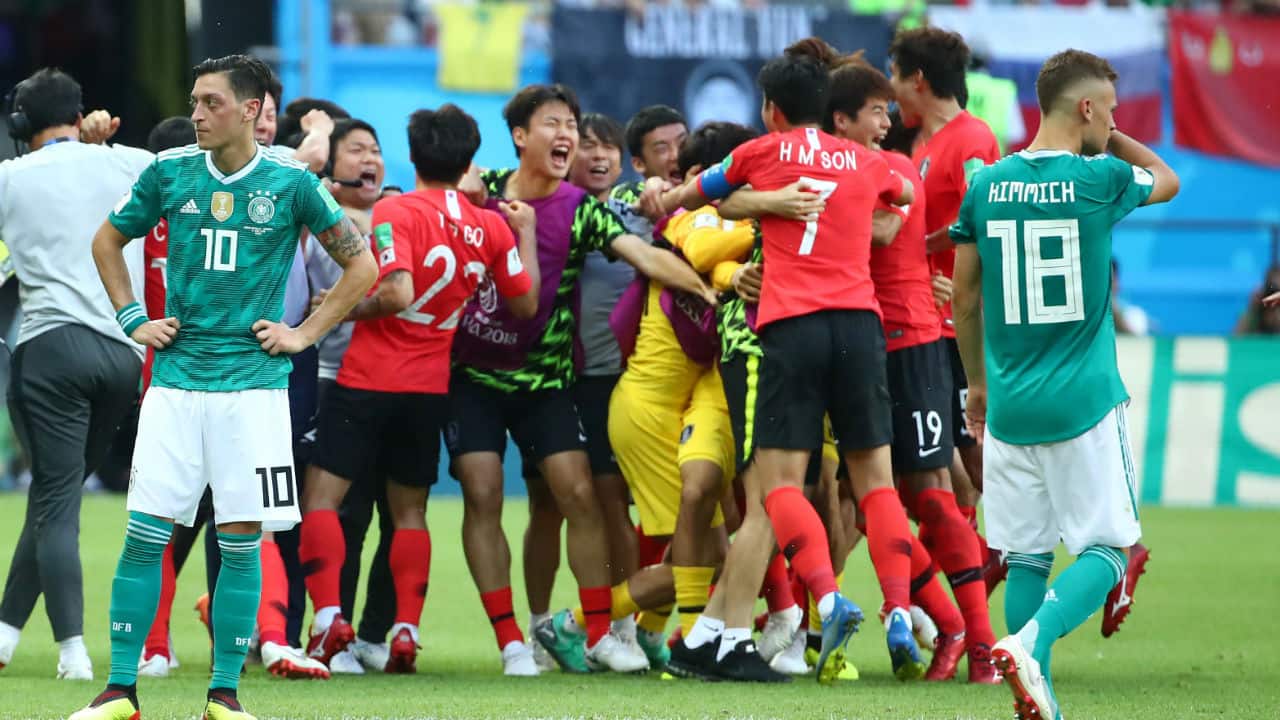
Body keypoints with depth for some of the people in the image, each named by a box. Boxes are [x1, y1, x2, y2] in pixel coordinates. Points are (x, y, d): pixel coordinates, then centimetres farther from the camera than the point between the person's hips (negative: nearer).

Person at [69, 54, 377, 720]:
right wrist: (133, 320, 11)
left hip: (253, 383, -2)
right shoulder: (169, 173, 4)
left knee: (241, 540, -2)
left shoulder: (290, 182, -2)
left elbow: (361, 265, 6)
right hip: (175, 379, 2)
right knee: (145, 533, -3)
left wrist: (305, 334, 1)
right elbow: (107, 241, 20)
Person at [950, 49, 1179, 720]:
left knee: (1027, 556, 12)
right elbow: (1167, 180, 16)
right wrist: (1109, 137, 23)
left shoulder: (986, 186, 4)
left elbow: (965, 297, 10)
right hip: (1084, 403, -4)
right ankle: (1031, 640, -22)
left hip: (1009, 406, 4)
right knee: (1106, 550, 1)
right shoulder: (1099, 180, -7)